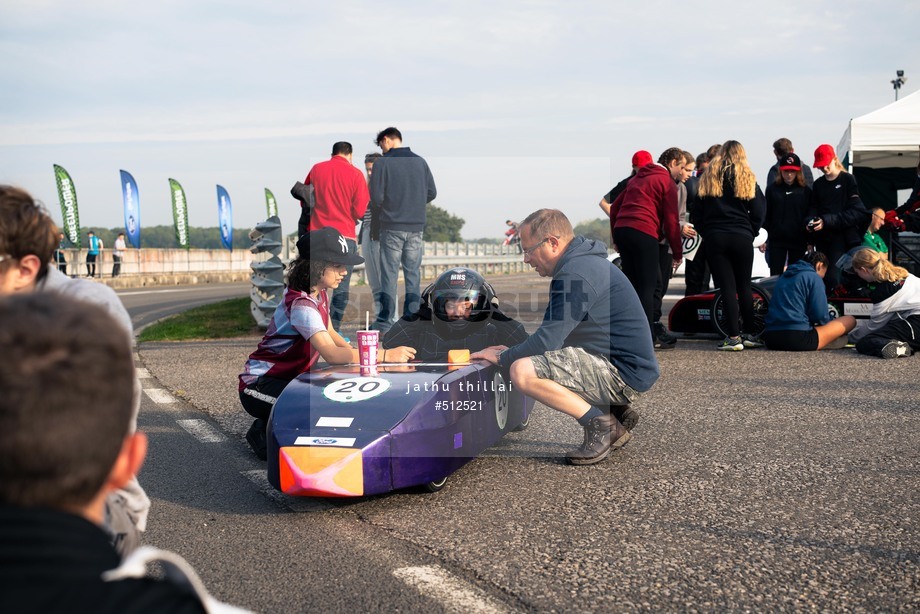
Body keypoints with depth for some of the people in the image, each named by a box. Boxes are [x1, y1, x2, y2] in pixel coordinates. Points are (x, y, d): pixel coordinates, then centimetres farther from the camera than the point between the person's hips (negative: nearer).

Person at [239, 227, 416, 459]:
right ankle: (265, 434, -5)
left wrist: (361, 354, -4)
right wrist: (385, 355, -34)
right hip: (259, 386, -10)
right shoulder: (301, 305, -27)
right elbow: (332, 354, -36)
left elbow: (330, 334, 16)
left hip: (287, 379, 10)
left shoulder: (319, 294, 4)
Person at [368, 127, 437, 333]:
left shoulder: (383, 163, -7)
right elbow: (431, 193, 6)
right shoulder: (420, 161, 6)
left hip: (392, 227, -3)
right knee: (413, 275, 8)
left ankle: (385, 322, 3)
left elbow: (376, 197, -11)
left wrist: (387, 205, 10)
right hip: (416, 226, 4)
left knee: (389, 275, 2)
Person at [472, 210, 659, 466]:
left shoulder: (576, 274, -18)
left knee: (523, 372, -22)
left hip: (624, 373, -11)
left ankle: (598, 423, -10)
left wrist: (502, 357, -6)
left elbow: (548, 340, -21)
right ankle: (615, 414, 14)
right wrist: (511, 352, 11)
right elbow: (555, 335, 21)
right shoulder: (583, 263, 15)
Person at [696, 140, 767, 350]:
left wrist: (705, 233, 12)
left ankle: (734, 337, -5)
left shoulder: (708, 178, 6)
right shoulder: (748, 178, 5)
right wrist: (751, 234, 11)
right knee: (744, 287, 11)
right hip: (742, 238, 1)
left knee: (727, 288, -2)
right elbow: (758, 212, 1)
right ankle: (751, 334, 13)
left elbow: (698, 211, 6)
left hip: (714, 238, 0)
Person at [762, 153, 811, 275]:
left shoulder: (805, 191, 0)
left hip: (798, 242, 0)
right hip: (776, 241, 0)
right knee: (775, 276, 3)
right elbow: (766, 215, 3)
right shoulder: (772, 189, 1)